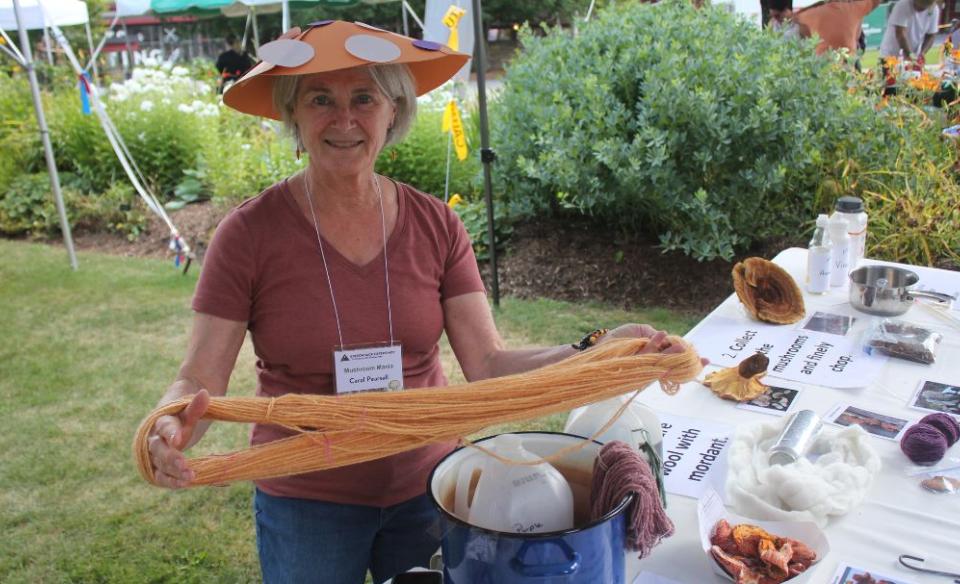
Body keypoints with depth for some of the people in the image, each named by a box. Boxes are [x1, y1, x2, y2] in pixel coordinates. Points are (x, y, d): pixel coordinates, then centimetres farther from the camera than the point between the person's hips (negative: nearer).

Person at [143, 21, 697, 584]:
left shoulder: (436, 225, -7)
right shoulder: (250, 234, -14)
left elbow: (488, 363, -11)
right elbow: (201, 380, -13)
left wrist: (599, 349, -24)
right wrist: (172, 431, -35)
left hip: (426, 489, 2)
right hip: (306, 504, -2)